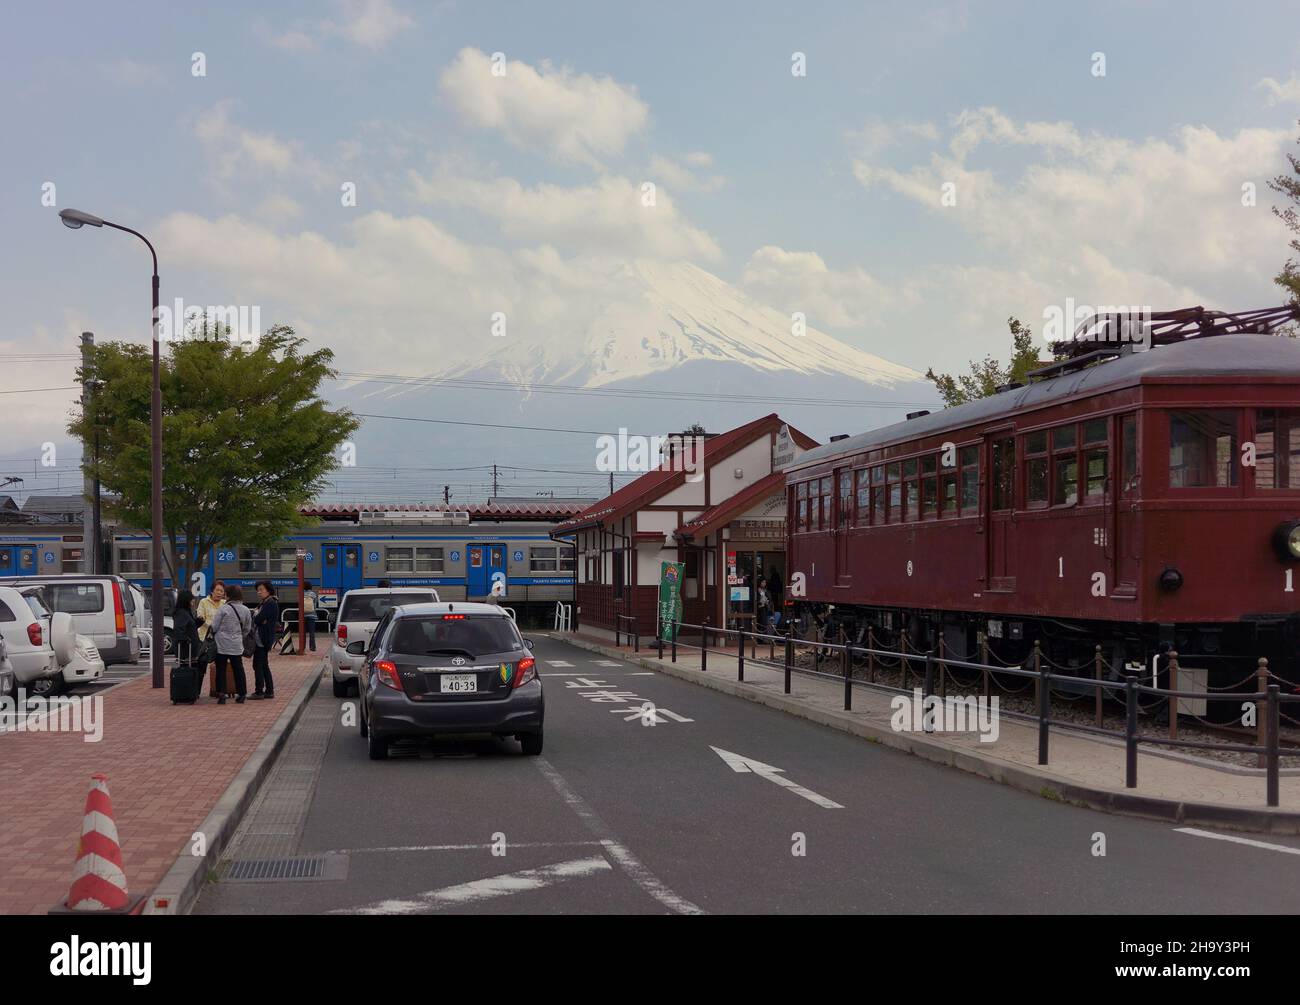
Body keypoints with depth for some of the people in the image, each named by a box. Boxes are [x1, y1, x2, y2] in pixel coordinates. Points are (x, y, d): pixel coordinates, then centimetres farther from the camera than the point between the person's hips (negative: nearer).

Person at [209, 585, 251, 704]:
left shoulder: (223, 608, -11)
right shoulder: (245, 610, 2)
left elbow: (214, 627, -8)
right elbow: (247, 629, 10)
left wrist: (213, 633, 13)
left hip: (222, 644, -3)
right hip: (237, 645, 3)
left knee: (221, 669, 4)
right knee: (238, 669, 12)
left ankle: (222, 694, -1)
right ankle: (241, 694, 12)